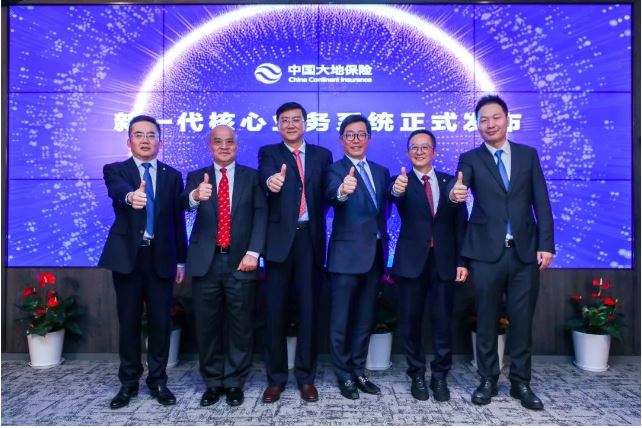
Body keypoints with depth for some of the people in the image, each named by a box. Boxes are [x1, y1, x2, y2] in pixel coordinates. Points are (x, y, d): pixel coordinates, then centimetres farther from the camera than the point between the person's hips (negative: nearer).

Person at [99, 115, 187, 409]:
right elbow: (118, 191, -22)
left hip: (161, 257, 1)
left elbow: (178, 219, 8)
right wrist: (131, 196, -46)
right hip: (127, 256, -1)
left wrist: (181, 260, 6)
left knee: (160, 321, 5)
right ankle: (128, 383, 24)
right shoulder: (115, 170, 3)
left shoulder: (172, 175, 8)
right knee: (129, 321, 8)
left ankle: (158, 381, 21)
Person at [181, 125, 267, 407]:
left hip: (240, 261, -1)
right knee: (207, 326, 8)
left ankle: (235, 383, 20)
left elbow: (261, 215, -1)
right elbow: (184, 204, -10)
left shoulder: (252, 177, 8)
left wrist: (253, 252, -13)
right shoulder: (197, 177, 10)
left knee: (240, 325, 5)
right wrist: (195, 196, -35)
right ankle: (212, 382, 24)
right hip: (206, 261, 1)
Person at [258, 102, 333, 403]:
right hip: (280, 238, -1)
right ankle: (276, 377, 19)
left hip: (310, 238, 1)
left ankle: (306, 377, 19)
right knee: (276, 310, 5)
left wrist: (315, 220, -8)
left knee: (308, 308, 6)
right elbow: (267, 176, -17)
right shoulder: (268, 153, 6)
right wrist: (272, 181, -39)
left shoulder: (322, 155, 13)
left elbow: (326, 195, 9)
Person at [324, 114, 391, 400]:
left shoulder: (381, 172, 13)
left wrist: (384, 245, 6)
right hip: (347, 255, -5)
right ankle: (344, 376, 19)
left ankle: (359, 372, 28)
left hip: (376, 254, 6)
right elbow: (331, 194, -28)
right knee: (341, 320, 4)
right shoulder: (335, 170, -6)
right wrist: (342, 191, -49)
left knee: (365, 318, 15)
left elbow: (385, 209, 15)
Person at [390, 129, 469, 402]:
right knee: (411, 322, 8)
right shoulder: (401, 181, 1)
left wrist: (462, 261, -1)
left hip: (444, 262, 2)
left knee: (443, 322, 7)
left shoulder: (449, 181, 8)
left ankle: (440, 376, 24)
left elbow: (460, 224, 6)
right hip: (412, 261, -1)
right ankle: (417, 375, 25)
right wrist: (397, 191, -48)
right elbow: (396, 198, -24)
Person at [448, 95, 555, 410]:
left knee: (522, 319, 9)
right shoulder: (470, 159, 3)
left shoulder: (528, 155, 8)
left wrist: (546, 244, -4)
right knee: (487, 320, 8)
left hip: (525, 252, 2)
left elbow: (541, 202, 4)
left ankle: (520, 382, 25)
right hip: (487, 252, -1)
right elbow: (458, 188, -16)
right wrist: (455, 194, -41)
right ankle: (488, 379, 23)